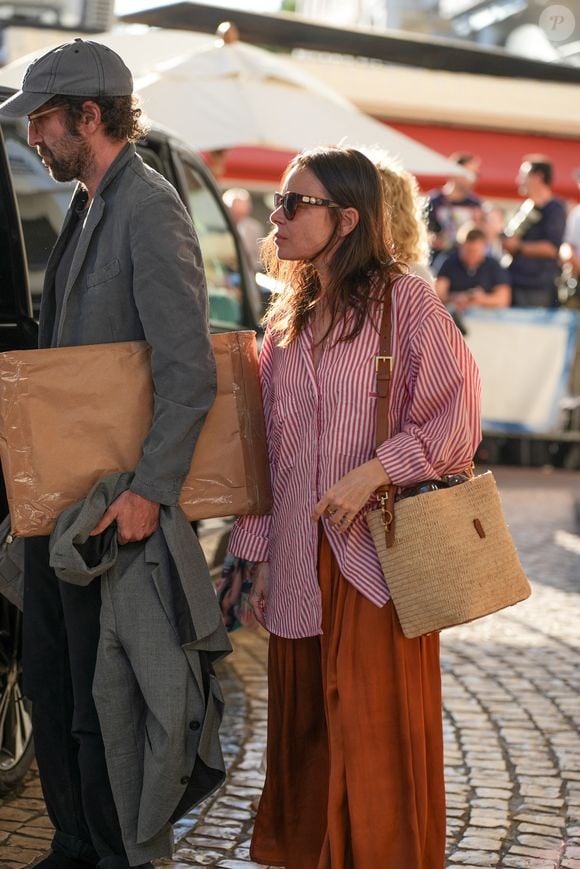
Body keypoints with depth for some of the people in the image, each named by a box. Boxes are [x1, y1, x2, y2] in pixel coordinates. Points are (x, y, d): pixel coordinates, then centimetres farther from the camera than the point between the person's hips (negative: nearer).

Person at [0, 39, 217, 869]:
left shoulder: (150, 211, -16)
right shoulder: (86, 205, 14)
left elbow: (190, 374, -23)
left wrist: (149, 490, -26)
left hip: (111, 503, -10)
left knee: (100, 698, 2)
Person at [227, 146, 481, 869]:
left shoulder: (404, 301, -4)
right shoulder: (288, 321, 14)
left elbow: (458, 412, -9)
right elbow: (270, 447, 15)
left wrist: (375, 470, -19)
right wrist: (261, 557, 12)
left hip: (378, 552, -6)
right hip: (301, 560, 6)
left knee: (375, 733, -3)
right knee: (303, 728, 10)